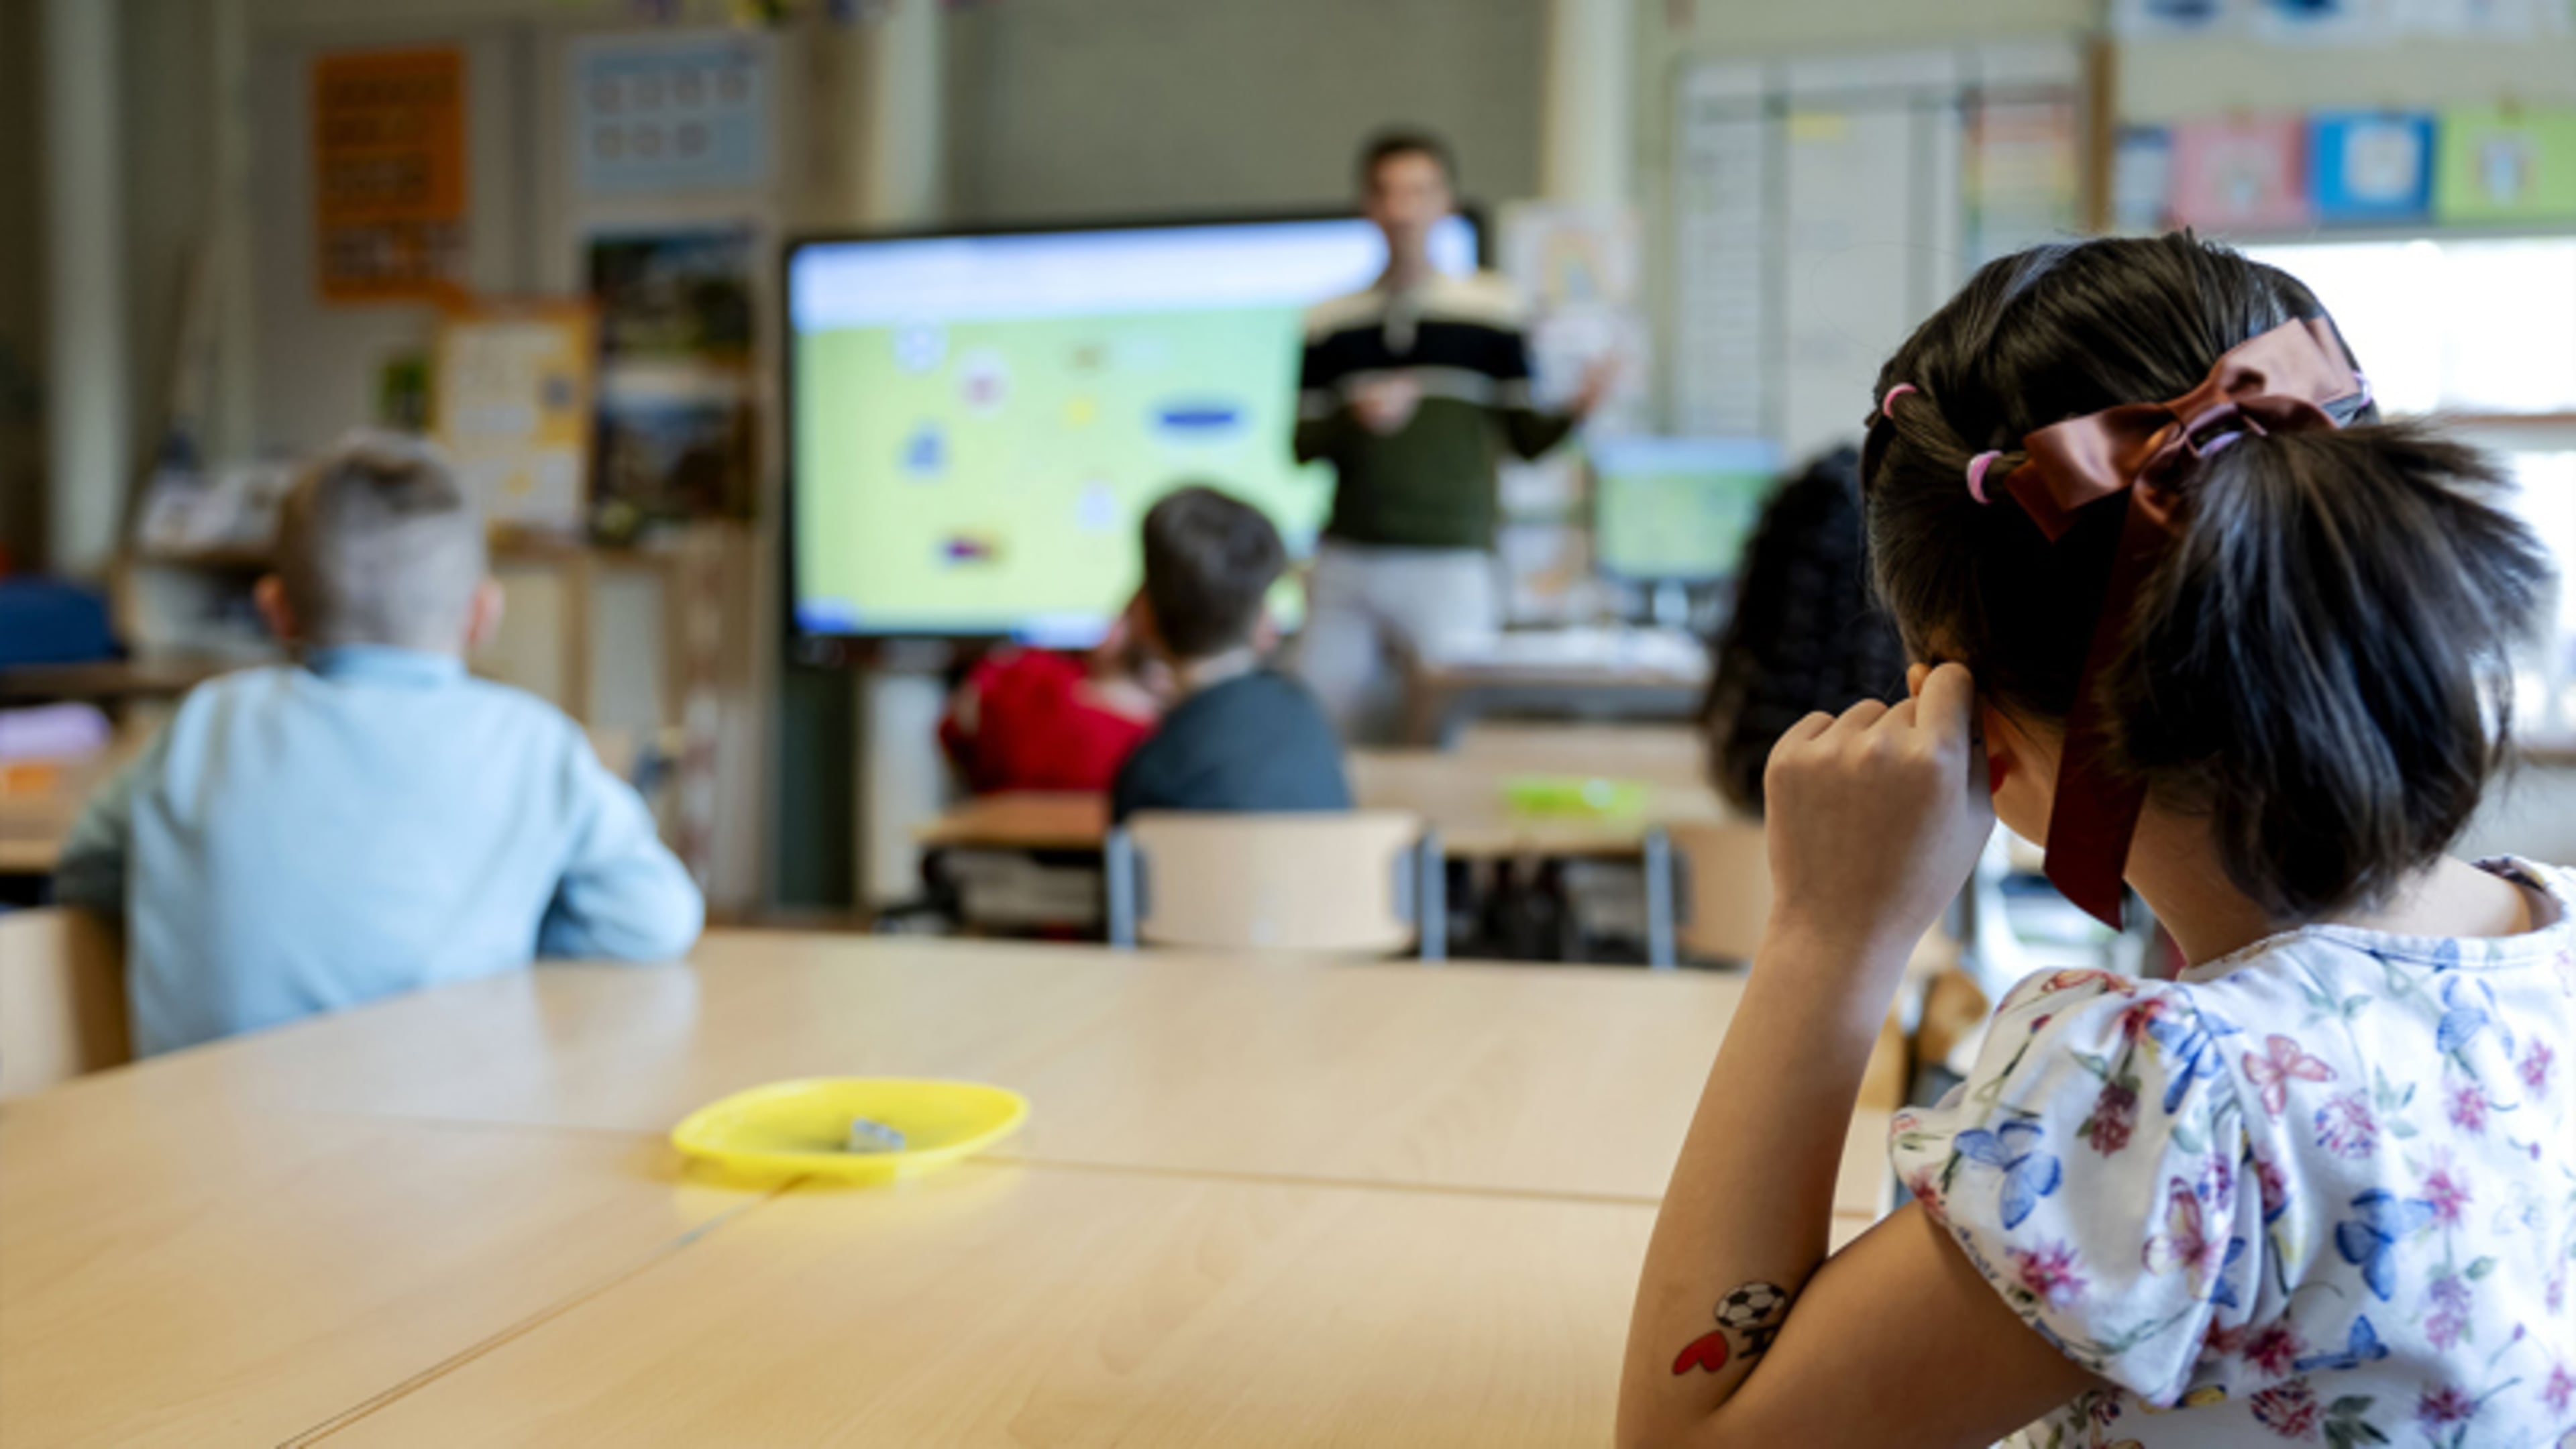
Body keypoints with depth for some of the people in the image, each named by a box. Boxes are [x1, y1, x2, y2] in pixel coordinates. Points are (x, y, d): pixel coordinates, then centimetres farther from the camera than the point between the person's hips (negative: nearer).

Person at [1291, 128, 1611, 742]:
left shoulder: (1491, 308, 3)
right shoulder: (1331, 323, 9)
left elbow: (1528, 438, 2)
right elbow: (1303, 445, 10)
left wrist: (1578, 409, -18)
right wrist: (1356, 420, -10)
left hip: (1450, 561, -2)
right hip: (1346, 562, 3)